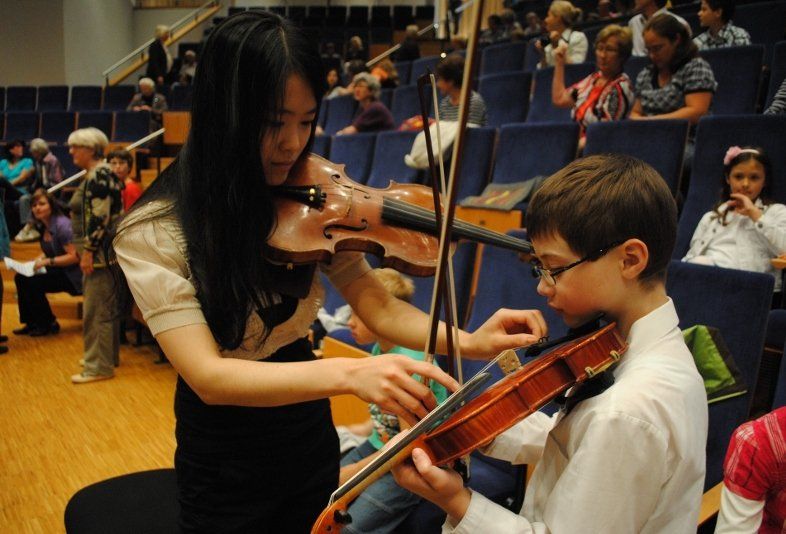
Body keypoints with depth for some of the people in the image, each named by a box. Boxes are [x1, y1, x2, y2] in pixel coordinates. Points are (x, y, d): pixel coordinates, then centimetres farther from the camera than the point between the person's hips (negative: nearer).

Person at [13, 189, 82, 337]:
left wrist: (47, 261, -25)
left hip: (71, 275, -9)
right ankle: (31, 322, 9)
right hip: (56, 271, 9)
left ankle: (49, 324, -2)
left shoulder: (62, 225, -19)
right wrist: (36, 260, 0)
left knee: (31, 283, -22)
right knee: (20, 278, -2)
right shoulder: (43, 226, 9)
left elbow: (74, 256, -23)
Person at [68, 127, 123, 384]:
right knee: (106, 306, 17)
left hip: (101, 252, -11)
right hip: (101, 251, 11)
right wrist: (87, 249, 21)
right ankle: (107, 356, 29)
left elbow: (100, 217, -22)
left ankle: (99, 366, 0)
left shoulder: (99, 176, -16)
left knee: (96, 309, -6)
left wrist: (88, 251, -22)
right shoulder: (96, 174, 16)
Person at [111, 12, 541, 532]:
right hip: (225, 464, -4)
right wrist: (349, 373, -45)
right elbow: (209, 376, -31)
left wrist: (468, 341, -30)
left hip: (311, 435, 4)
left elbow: (378, 307, -12)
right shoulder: (153, 233, -22)